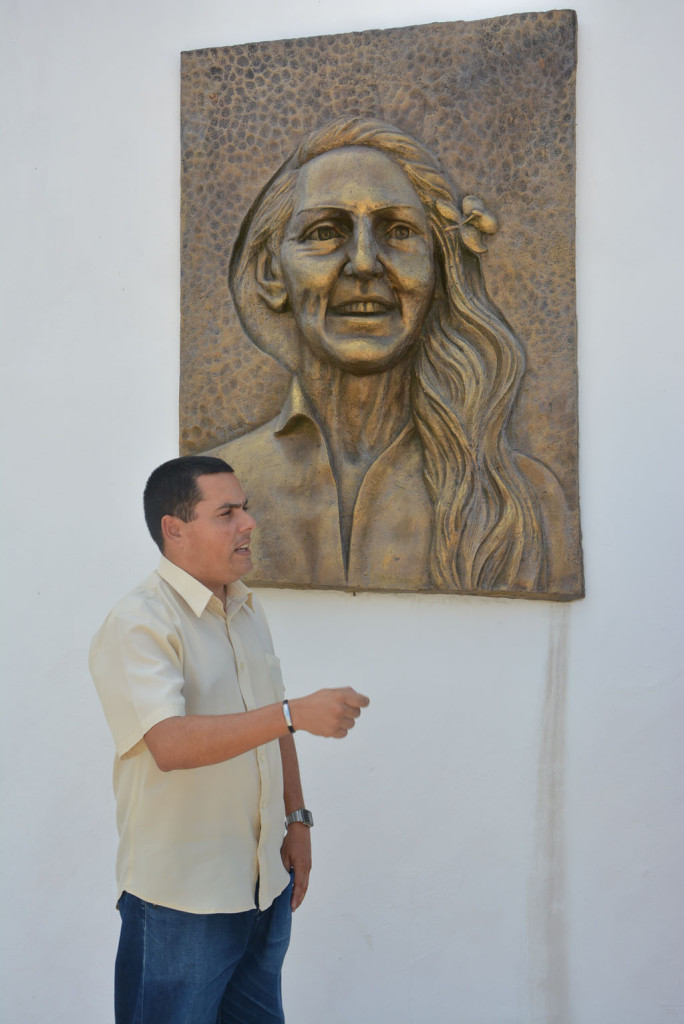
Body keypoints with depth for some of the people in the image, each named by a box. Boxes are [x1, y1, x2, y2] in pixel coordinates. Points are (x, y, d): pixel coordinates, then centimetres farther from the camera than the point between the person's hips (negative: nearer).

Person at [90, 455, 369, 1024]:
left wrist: (296, 819, 13)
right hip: (183, 897, -7)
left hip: (267, 880, 7)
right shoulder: (138, 624, -18)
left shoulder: (248, 609, 9)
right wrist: (296, 713, -36)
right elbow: (170, 743, -31)